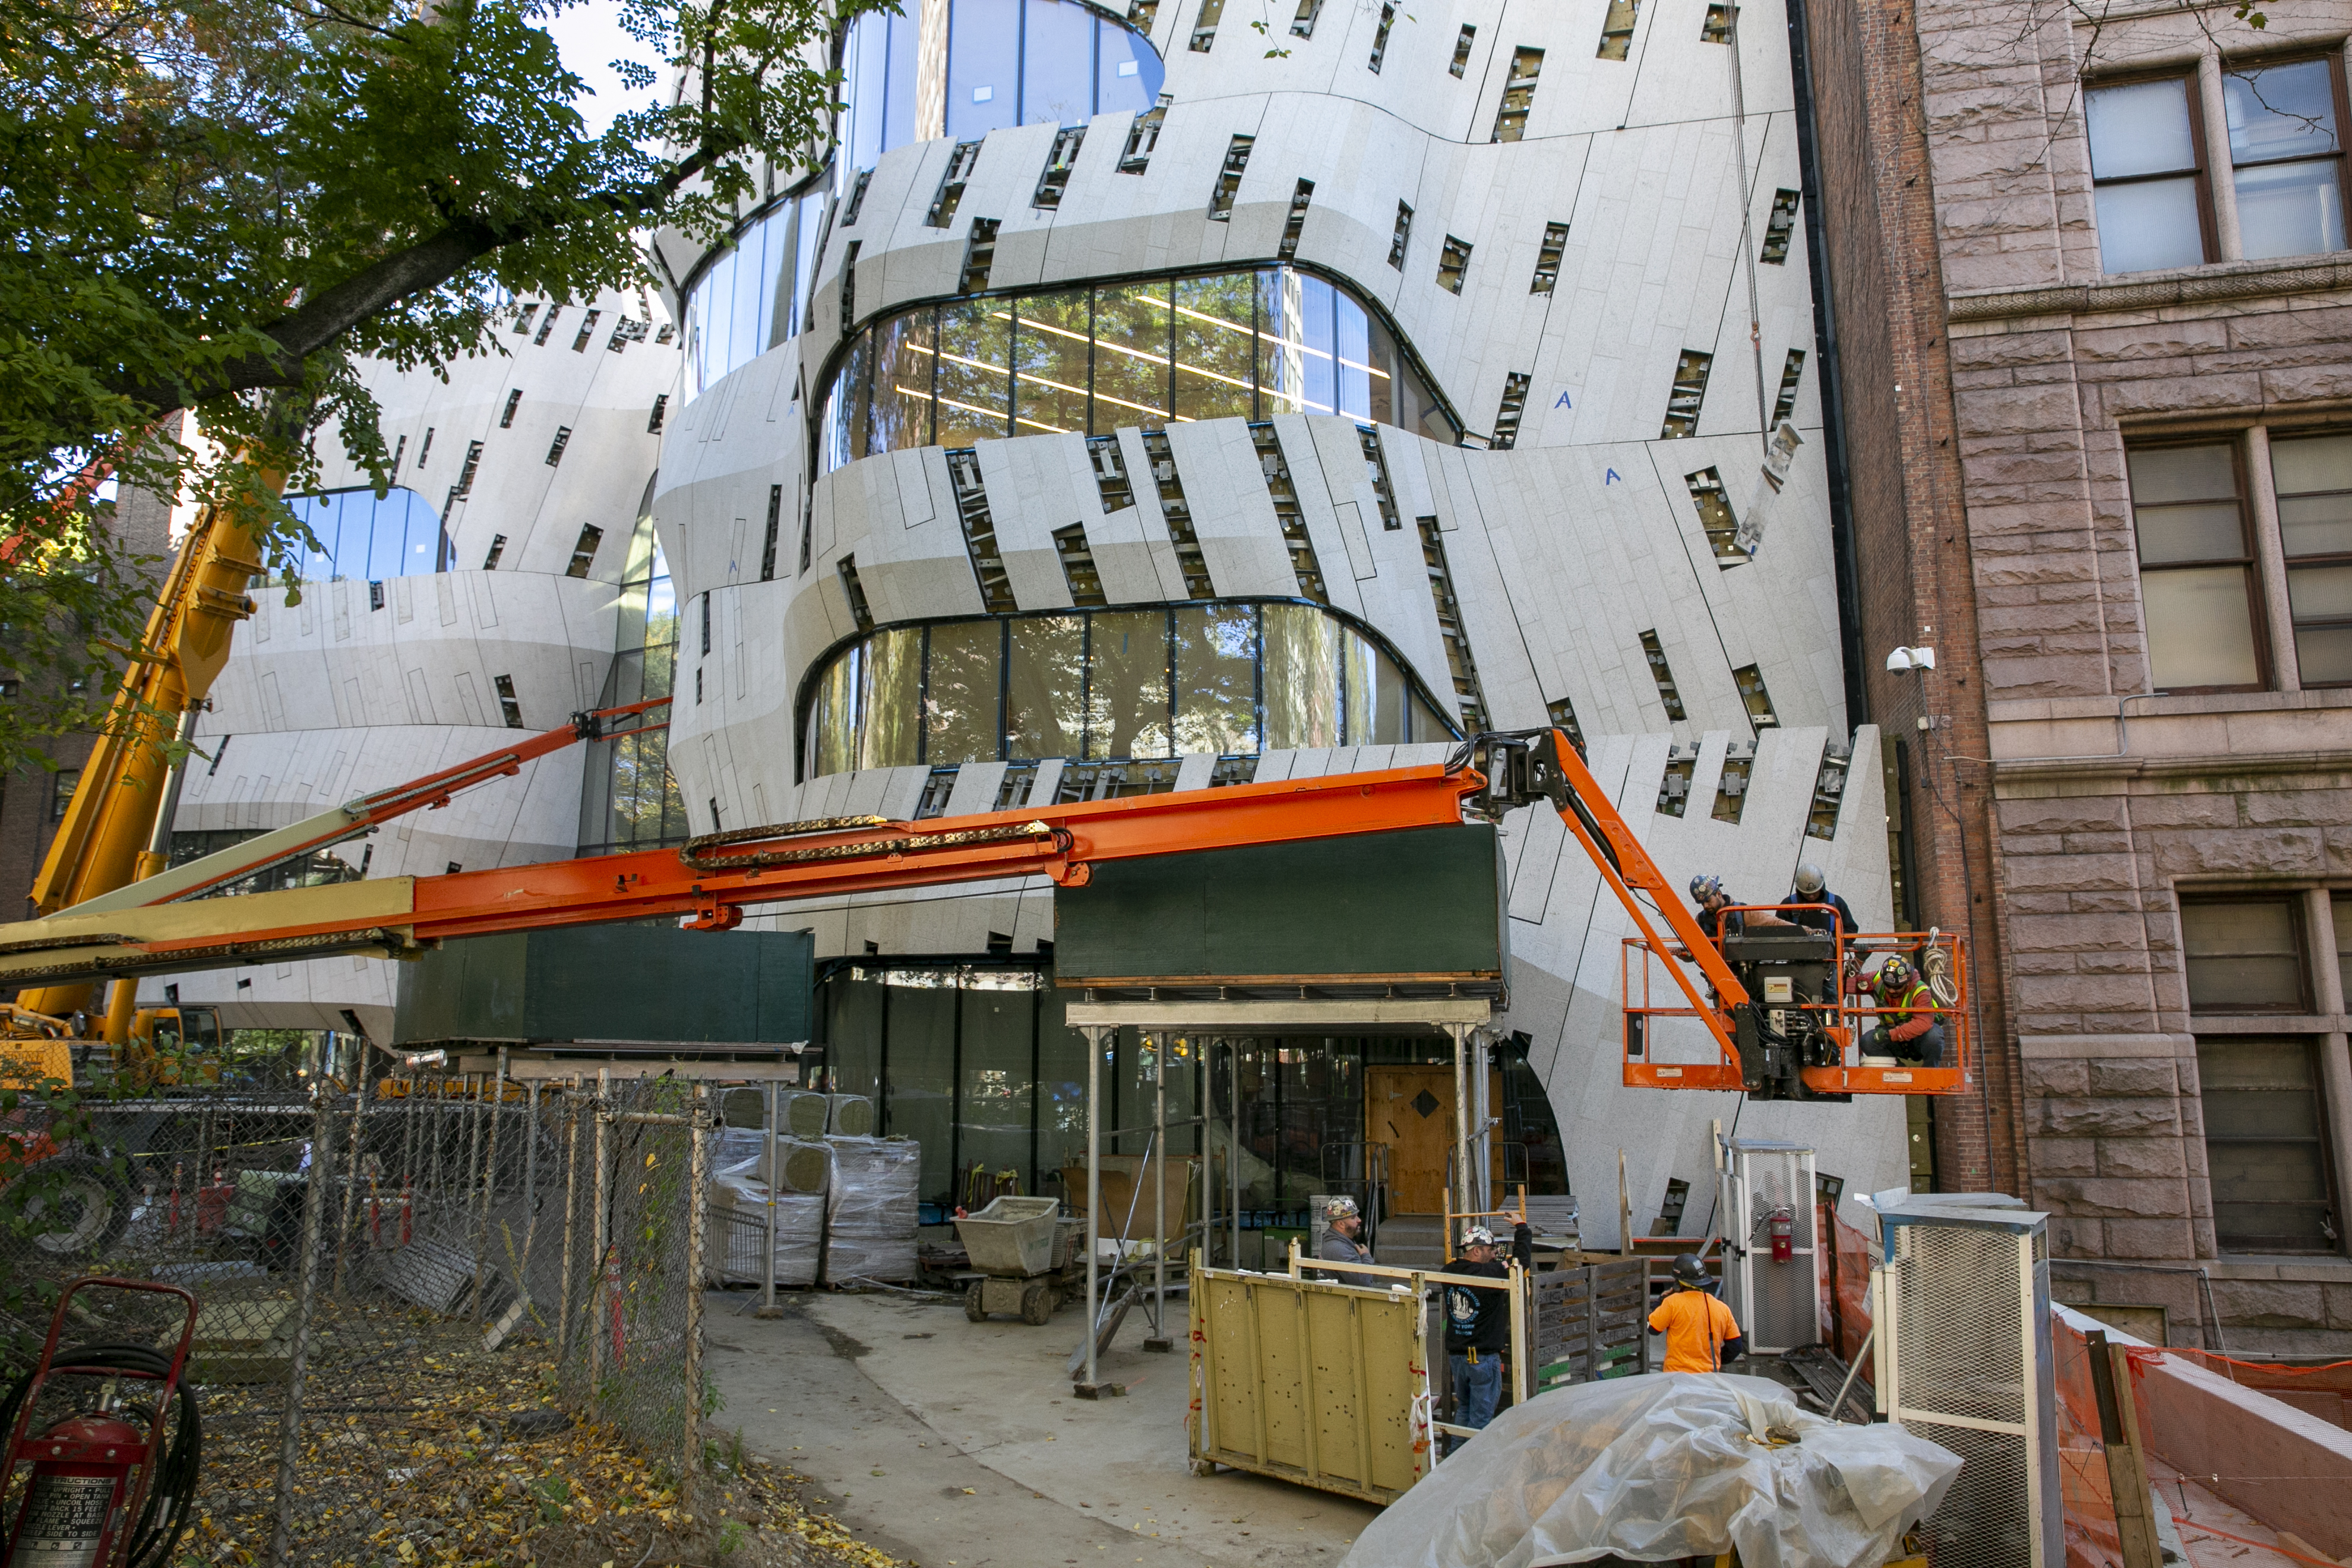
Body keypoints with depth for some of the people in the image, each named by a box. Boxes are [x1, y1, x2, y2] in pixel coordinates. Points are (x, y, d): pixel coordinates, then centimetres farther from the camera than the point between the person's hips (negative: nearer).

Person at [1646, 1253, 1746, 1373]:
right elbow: (1736, 1346, 13)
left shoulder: (1673, 1303, -10)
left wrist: (1662, 1300, 15)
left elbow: (1652, 1328, 1)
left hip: (1678, 1376, -5)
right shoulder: (1722, 1309, 6)